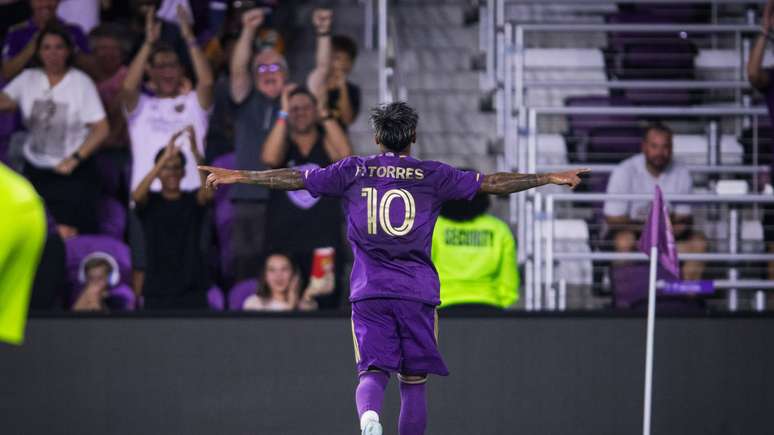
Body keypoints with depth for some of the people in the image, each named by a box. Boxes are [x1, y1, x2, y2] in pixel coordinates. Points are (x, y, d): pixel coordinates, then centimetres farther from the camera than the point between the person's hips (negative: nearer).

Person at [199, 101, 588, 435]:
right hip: (417, 292, -1)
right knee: (413, 382, 6)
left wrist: (237, 177, 16)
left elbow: (292, 178, 6)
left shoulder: (353, 171, 5)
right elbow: (493, 183, 4)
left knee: (373, 371, 1)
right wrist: (549, 178, 12)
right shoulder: (432, 176, 3)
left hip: (369, 292, 1)